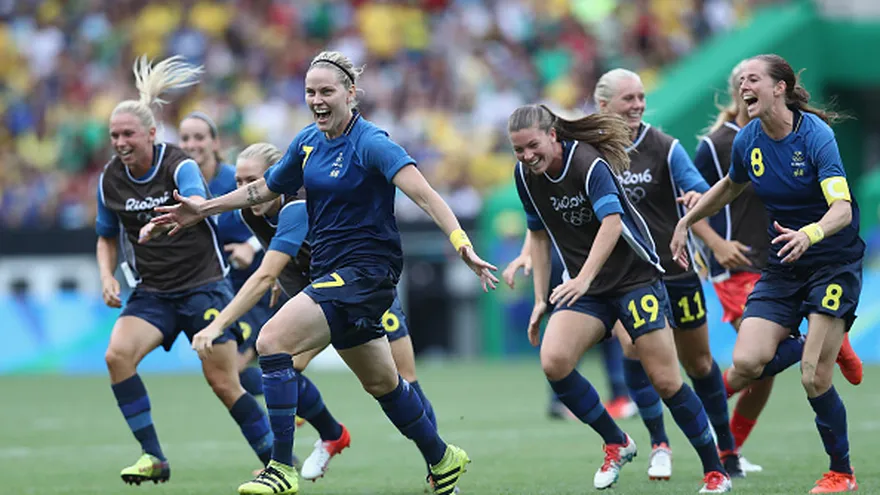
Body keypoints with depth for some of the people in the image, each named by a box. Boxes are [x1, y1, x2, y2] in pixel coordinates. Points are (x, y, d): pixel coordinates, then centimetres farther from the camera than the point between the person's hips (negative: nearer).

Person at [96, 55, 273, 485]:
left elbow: (196, 204, -35)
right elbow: (107, 237, 16)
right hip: (152, 292, 4)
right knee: (117, 354, -21)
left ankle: (277, 460, 11)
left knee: (223, 382, -6)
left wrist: (164, 222, -57)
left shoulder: (181, 167, -13)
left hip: (203, 285, -4)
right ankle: (153, 458, -14)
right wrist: (107, 276, -4)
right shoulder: (110, 180, 1)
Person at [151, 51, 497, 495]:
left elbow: (423, 195, -27)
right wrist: (204, 209, 24)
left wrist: (462, 244, -40)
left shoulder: (371, 143, -16)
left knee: (272, 341, -21)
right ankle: (442, 459, 37)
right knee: (381, 381, 19)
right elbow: (263, 189, 24)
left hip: (366, 270, -8)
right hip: (331, 271, 8)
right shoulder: (309, 141, 7)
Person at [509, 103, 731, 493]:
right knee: (553, 362, -19)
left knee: (665, 380, -9)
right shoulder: (525, 175, 0)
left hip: (634, 275, -5)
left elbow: (612, 223, -33)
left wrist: (583, 279, -44)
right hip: (582, 287, 6)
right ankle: (616, 443, 1)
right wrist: (541, 299, 9)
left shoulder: (589, 163, -20)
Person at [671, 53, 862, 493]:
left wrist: (809, 234, -48)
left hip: (832, 262, -5)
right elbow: (730, 186, 23)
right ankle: (811, 345, 18)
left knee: (814, 379, -13)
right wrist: (686, 221, 26)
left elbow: (842, 208, -29)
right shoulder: (748, 140, -1)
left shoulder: (815, 136, -19)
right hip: (783, 266, 5)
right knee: (746, 362, -15)